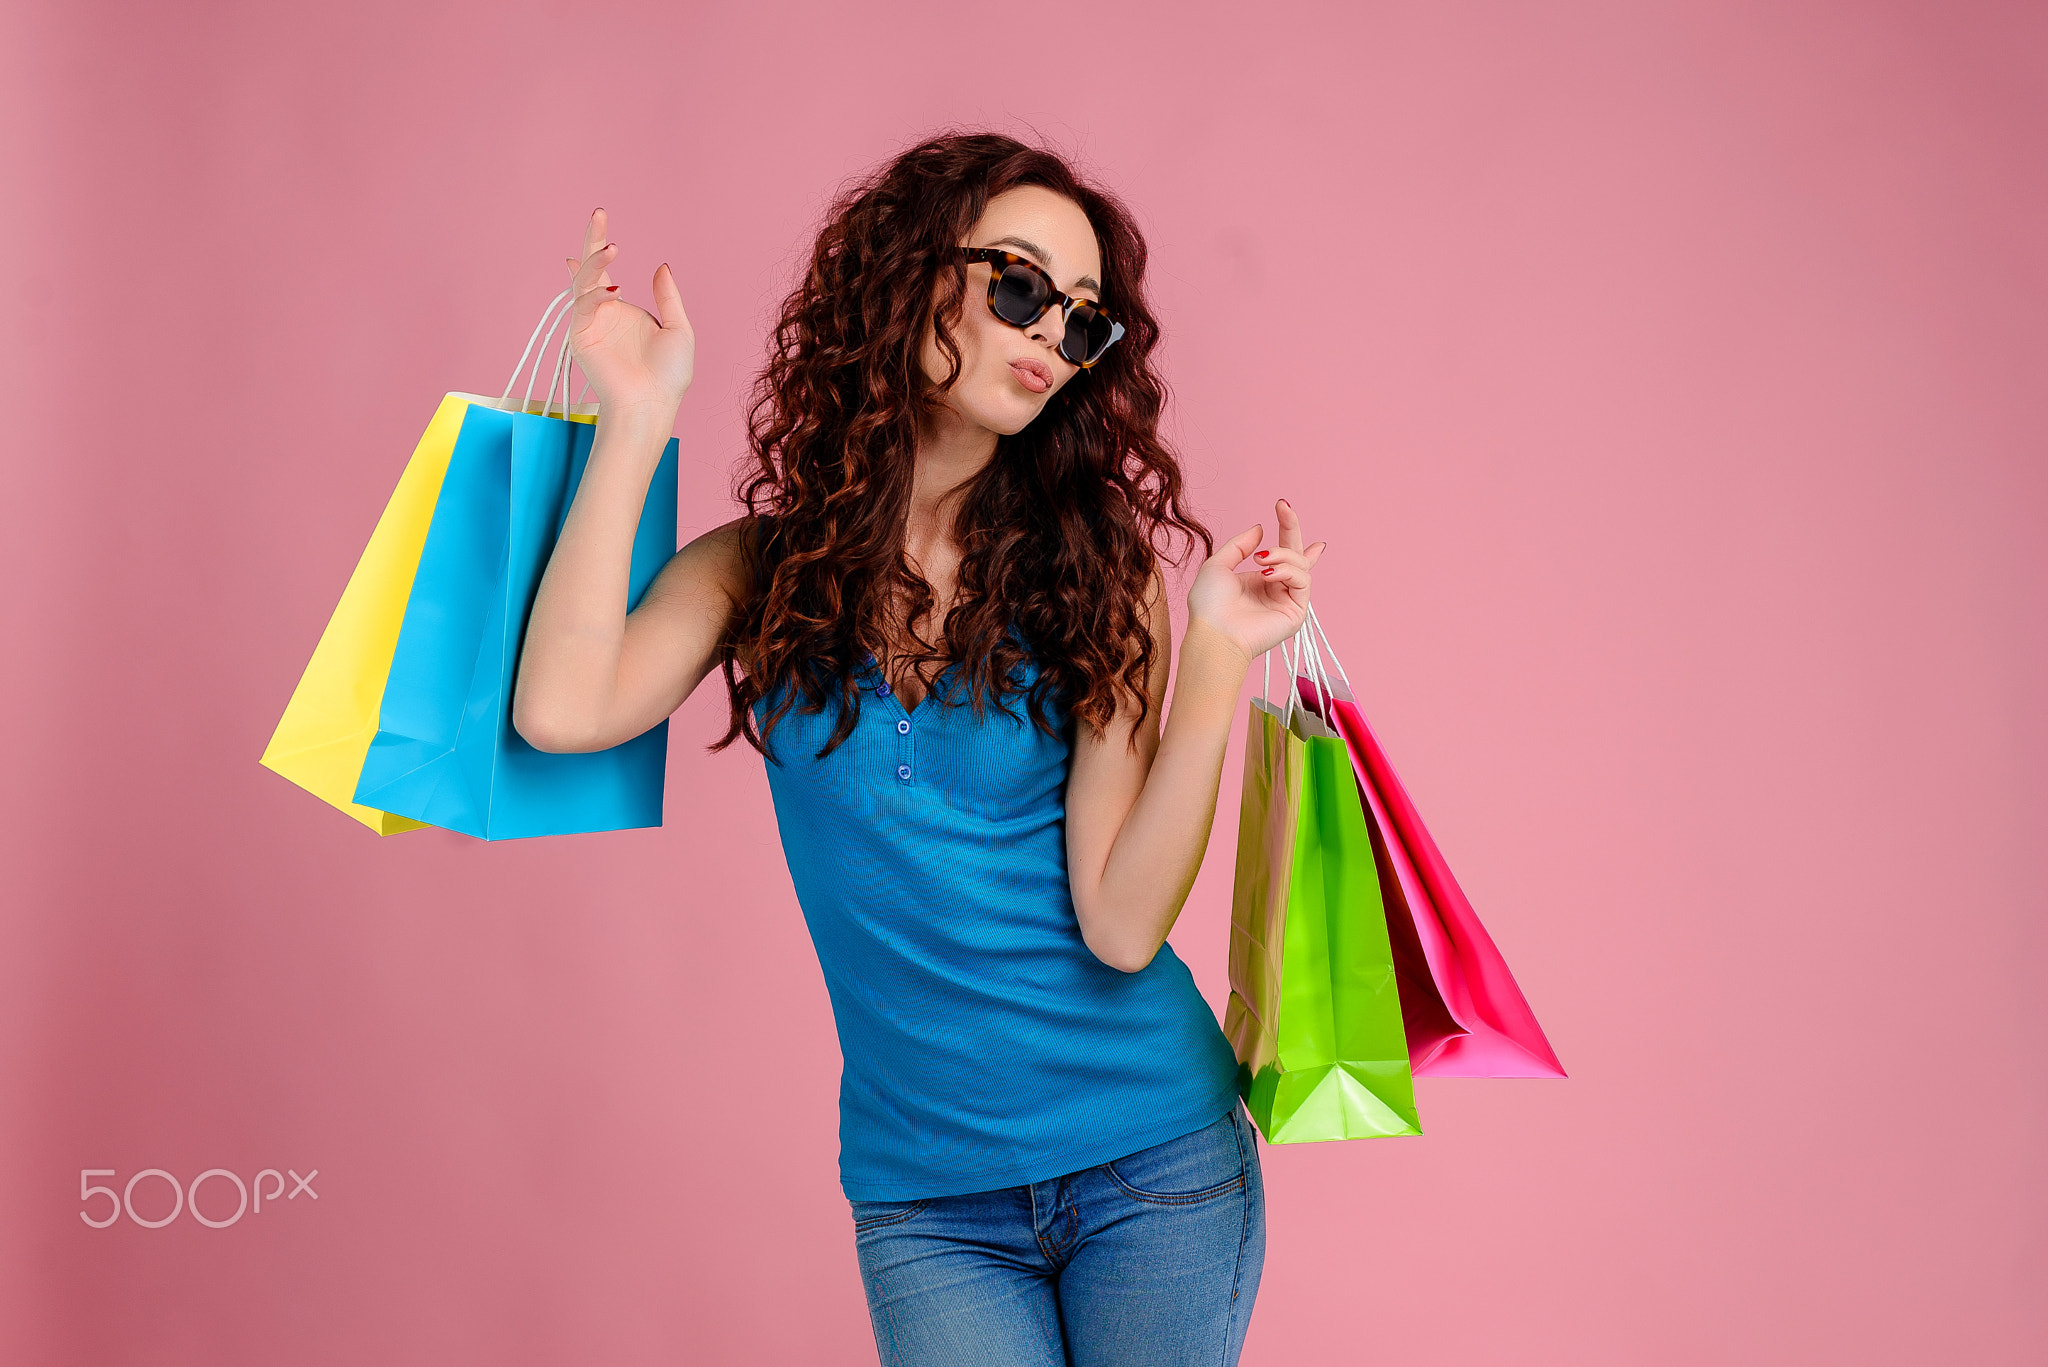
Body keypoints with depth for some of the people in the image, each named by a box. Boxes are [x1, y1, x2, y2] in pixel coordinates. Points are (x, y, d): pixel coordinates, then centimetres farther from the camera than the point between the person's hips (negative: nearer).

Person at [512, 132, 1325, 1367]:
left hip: (1154, 1162, 0)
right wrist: (635, 425, -15)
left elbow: (1121, 924, -12)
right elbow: (564, 711, -20)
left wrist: (1215, 664, -20)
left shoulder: (1098, 572, -4)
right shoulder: (764, 569, -1)